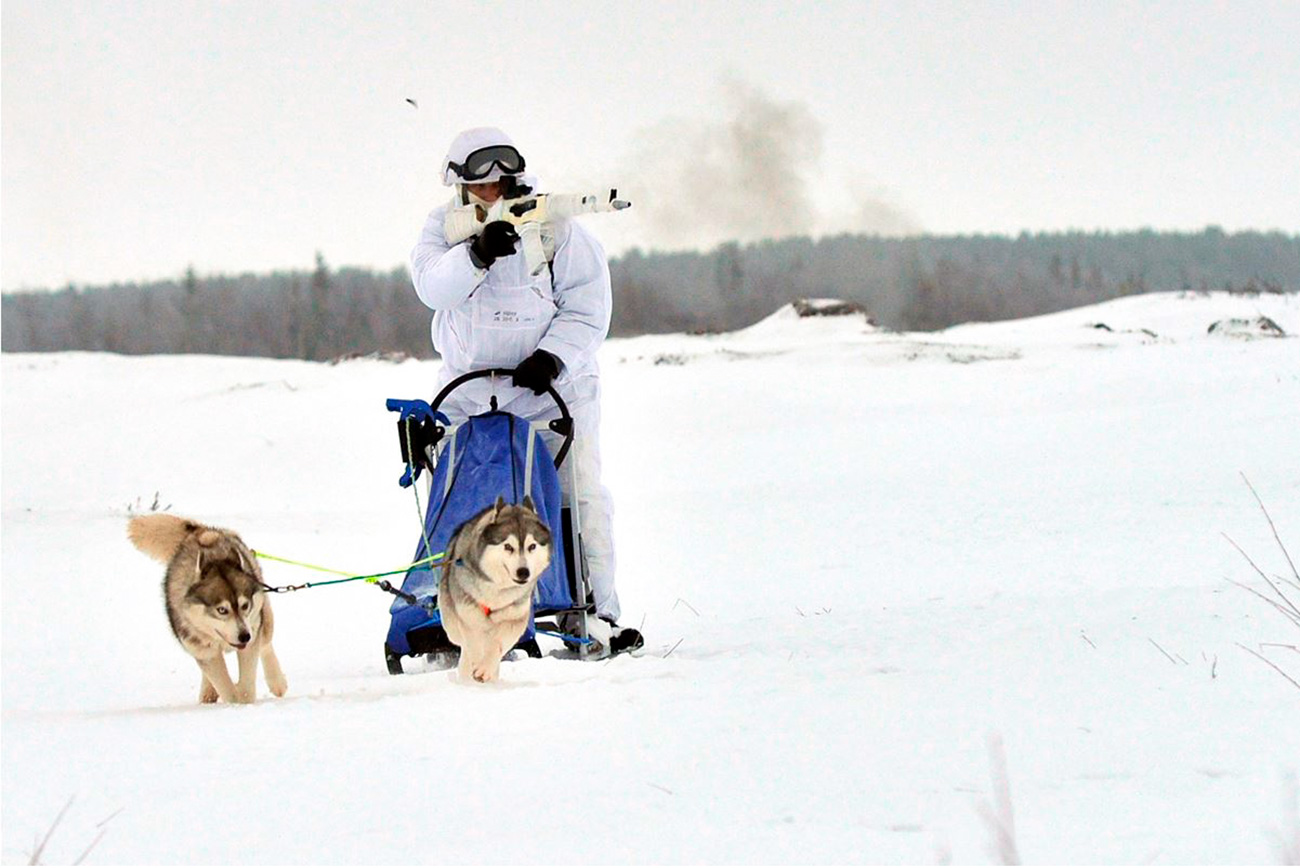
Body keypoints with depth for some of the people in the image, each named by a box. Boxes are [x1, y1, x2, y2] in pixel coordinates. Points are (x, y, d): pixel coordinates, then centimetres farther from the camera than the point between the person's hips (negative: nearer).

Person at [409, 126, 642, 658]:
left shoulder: (554, 229, -5)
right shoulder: (445, 226, 2)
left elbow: (587, 309, -6)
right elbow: (432, 286, -17)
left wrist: (552, 355, -21)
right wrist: (476, 254, -34)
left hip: (552, 390, -2)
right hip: (470, 392, 2)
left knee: (578, 501, -8)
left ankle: (593, 614, -4)